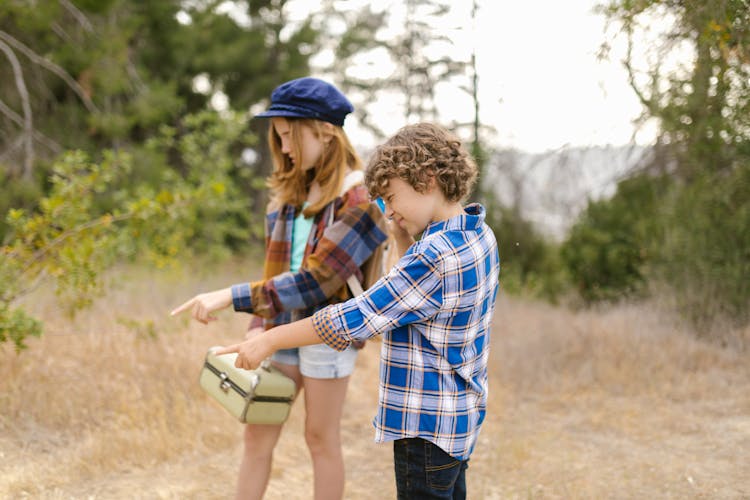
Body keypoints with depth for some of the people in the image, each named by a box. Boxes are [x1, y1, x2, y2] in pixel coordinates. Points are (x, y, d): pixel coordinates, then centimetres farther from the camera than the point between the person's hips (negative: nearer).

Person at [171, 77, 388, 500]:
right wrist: (259, 325, 7)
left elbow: (314, 280, -22)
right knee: (258, 432, 8)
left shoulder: (359, 199, -15)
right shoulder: (291, 190, 9)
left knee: (321, 437, 6)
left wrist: (231, 298, -25)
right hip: (282, 325, 7)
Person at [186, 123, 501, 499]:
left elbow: (358, 317, -23)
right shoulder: (479, 235, 4)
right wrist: (404, 239, 5)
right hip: (456, 420, 10)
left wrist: (269, 340, -16)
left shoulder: (437, 256, -26)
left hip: (427, 426, -10)